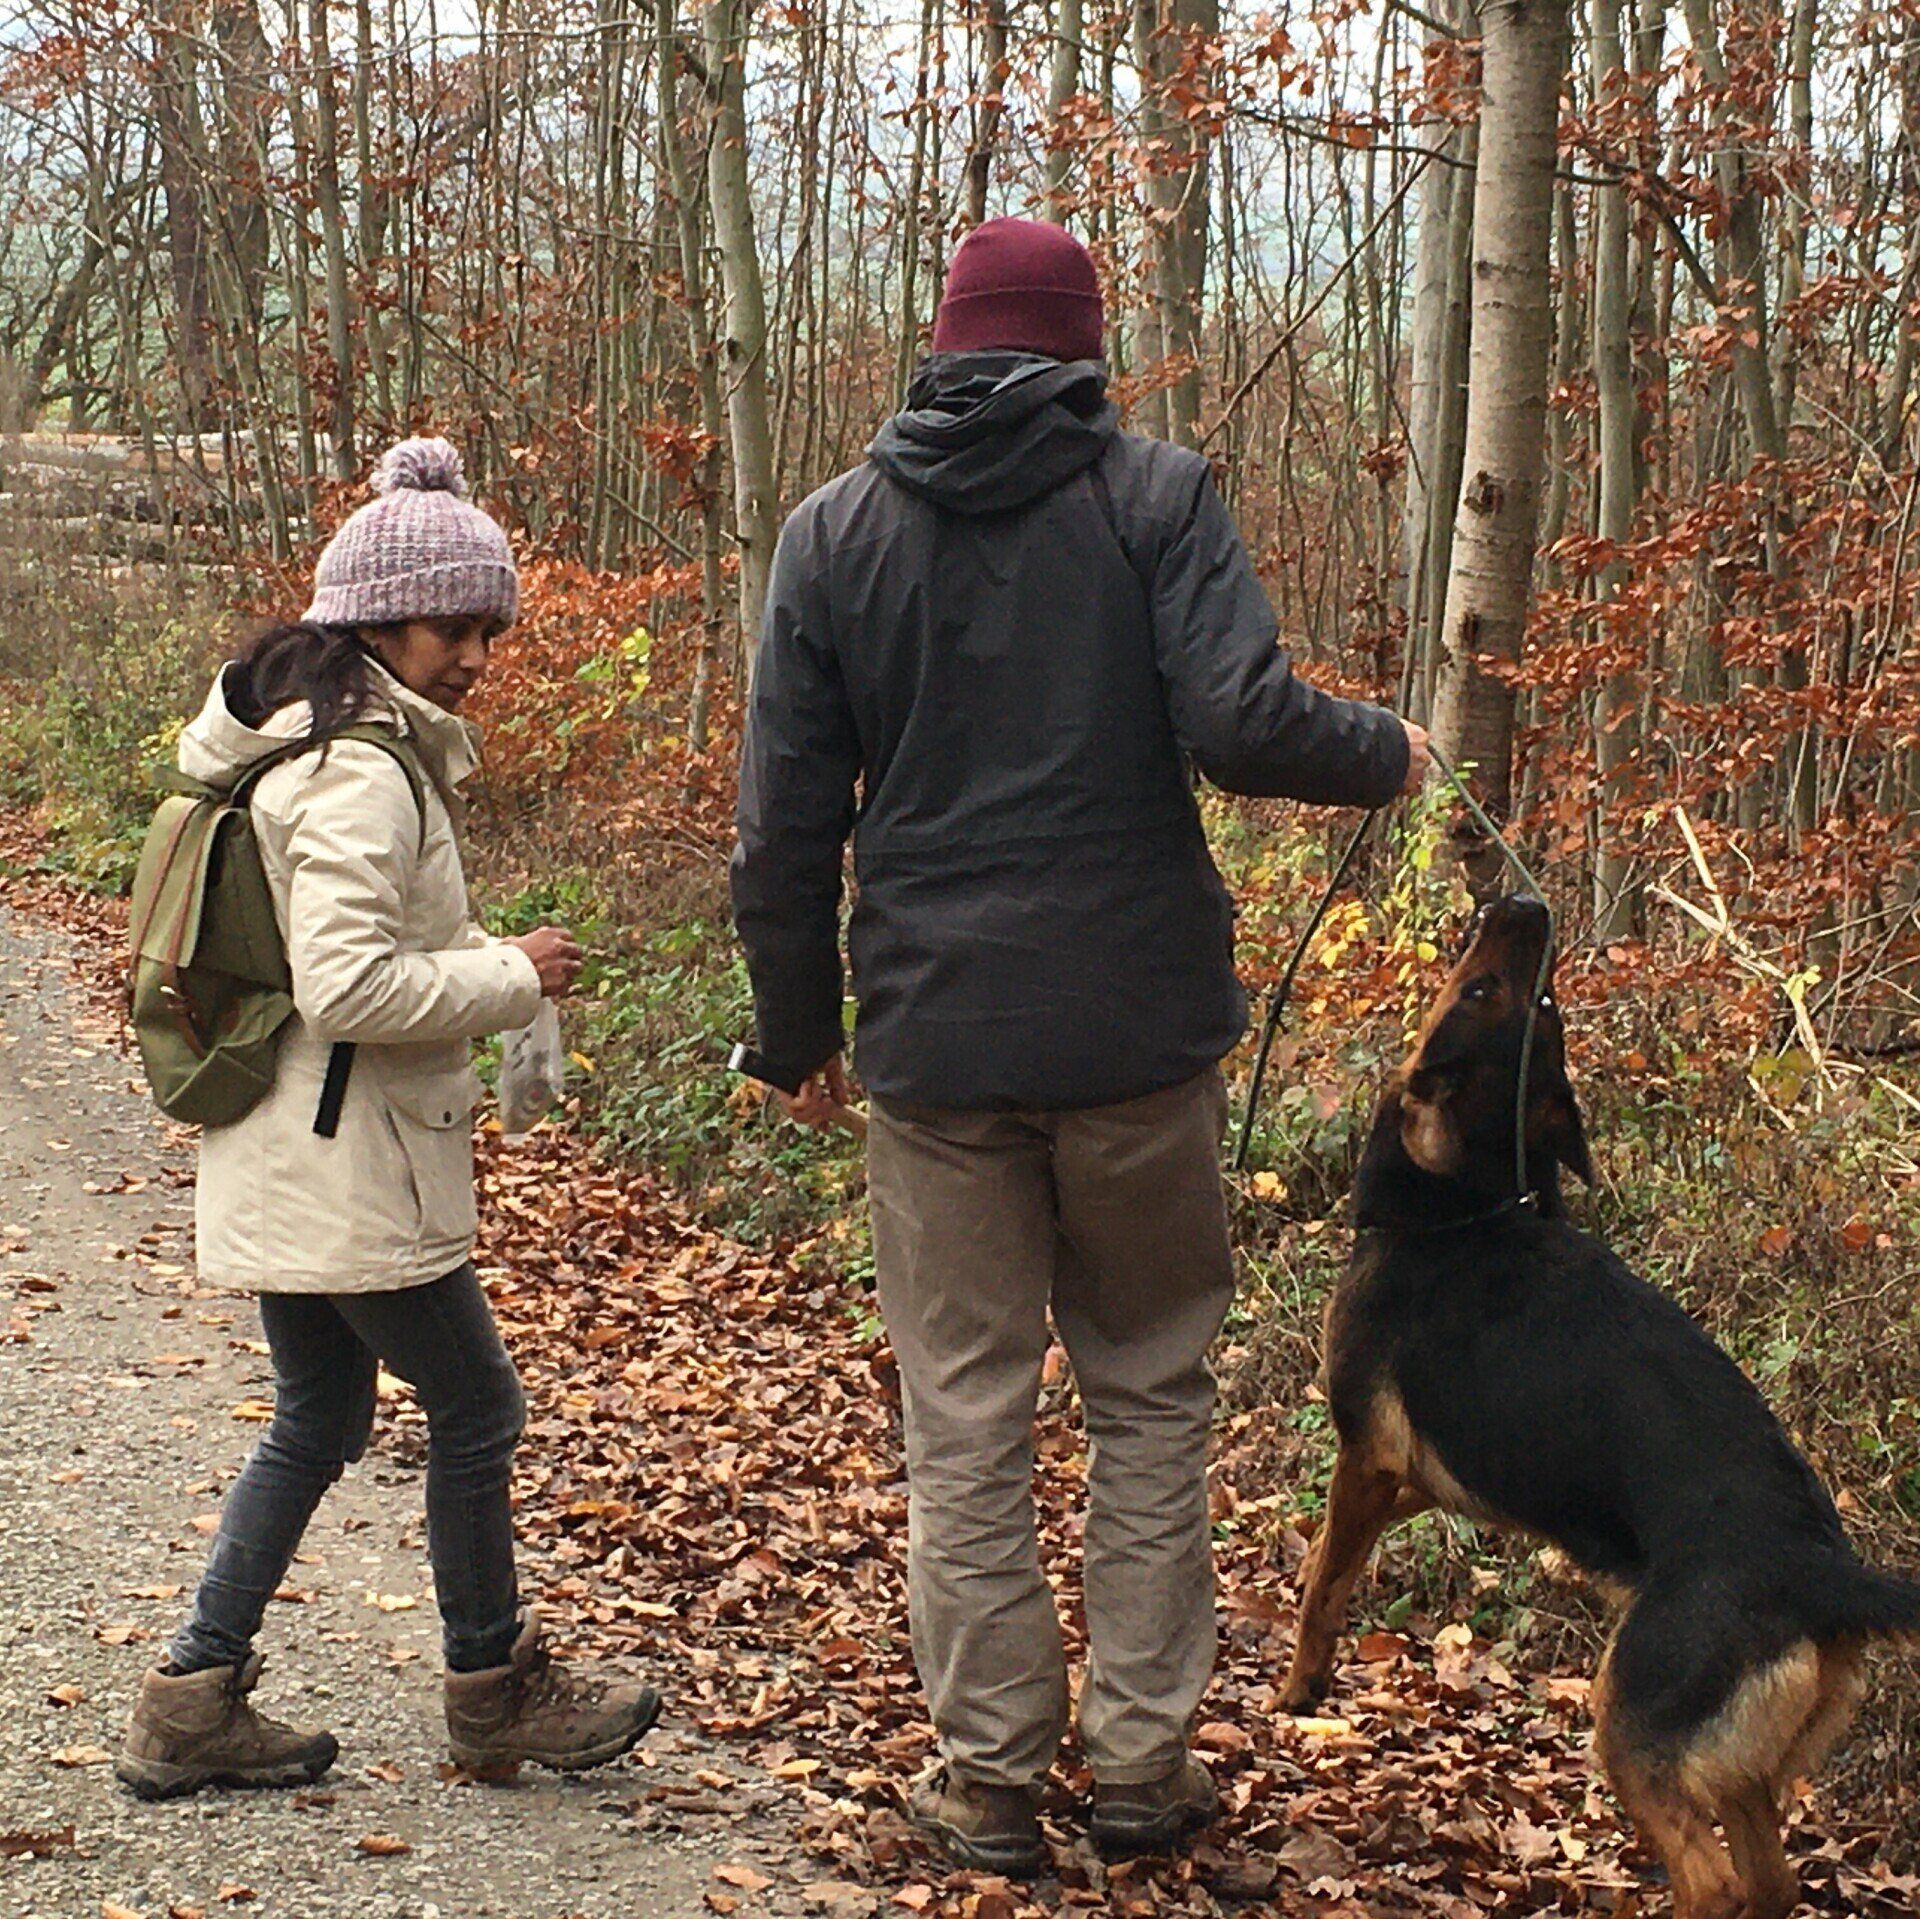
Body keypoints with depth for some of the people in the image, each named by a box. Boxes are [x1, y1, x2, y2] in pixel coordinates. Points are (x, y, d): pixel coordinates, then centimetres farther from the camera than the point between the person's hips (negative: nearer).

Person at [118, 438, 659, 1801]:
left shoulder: (309, 743, 12)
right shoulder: (364, 776, -20)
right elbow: (347, 984, -27)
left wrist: (479, 970, 10)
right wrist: (511, 976, -16)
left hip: (293, 1164, 10)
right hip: (349, 1173, -10)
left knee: (320, 1420, 18)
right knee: (475, 1409, 5)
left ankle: (196, 1704, 21)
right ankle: (494, 1689, 21)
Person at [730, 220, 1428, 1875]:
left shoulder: (835, 531, 4)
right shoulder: (1156, 494, -3)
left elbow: (786, 822, 4)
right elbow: (1242, 724, -16)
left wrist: (795, 1035, 14)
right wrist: (1385, 755, 5)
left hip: (934, 1040, 1)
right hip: (1141, 1030, -1)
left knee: (965, 1416, 9)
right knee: (1151, 1394, 13)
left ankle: (992, 1775, 15)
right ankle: (1143, 1761, 17)